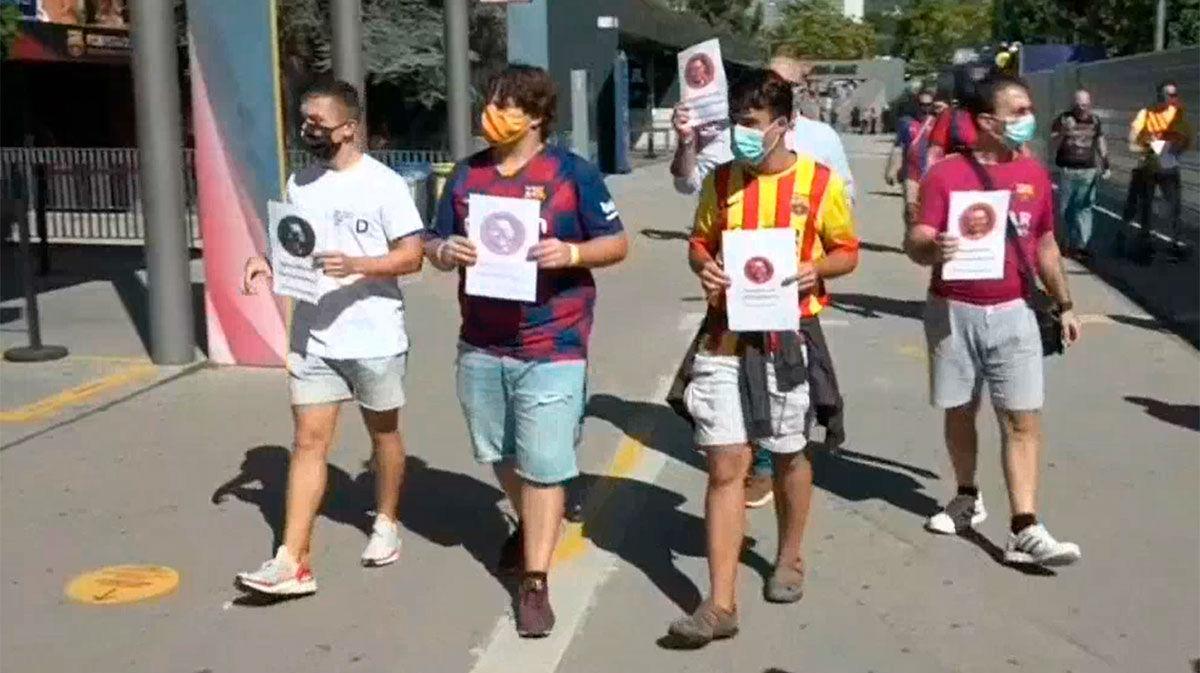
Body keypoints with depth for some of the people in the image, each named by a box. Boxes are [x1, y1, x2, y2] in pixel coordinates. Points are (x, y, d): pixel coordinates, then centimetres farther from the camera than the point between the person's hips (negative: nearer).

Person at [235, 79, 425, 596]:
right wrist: (267, 264, -6)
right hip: (312, 339, 4)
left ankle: (386, 523, 37)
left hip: (374, 339, -4)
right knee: (308, 441, 0)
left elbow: (412, 257, -12)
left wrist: (355, 265, -27)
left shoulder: (384, 184, -10)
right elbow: (293, 246, 16)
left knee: (383, 433, 15)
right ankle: (293, 561, -1)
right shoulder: (300, 183, 7)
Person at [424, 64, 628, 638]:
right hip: (481, 346, 5)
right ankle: (530, 527, 48)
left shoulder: (572, 172, -6)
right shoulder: (466, 174, 6)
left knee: (543, 467, -3)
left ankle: (535, 584, 8)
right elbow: (434, 244, 11)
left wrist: (571, 253, -21)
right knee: (501, 455, 20)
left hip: (551, 349, -5)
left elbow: (616, 243, -2)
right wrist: (445, 251, -12)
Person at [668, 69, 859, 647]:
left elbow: (847, 253, 4)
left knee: (788, 455, 15)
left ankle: (790, 560, 40)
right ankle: (721, 604, 1)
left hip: (789, 338, -1)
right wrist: (703, 266, -9)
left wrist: (814, 269, -17)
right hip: (725, 338, 2)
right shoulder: (721, 181, 4)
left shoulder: (821, 183, -4)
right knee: (724, 466, -2)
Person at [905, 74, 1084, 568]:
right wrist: (933, 248, -37)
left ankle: (1024, 531, -3)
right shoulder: (945, 174, -8)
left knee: (1024, 420, -4)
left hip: (1013, 314, 2)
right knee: (959, 412, 13)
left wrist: (1064, 304, 17)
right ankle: (968, 499, 34)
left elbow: (1044, 244, 16)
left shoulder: (1034, 173, 5)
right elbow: (915, 242, -14)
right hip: (954, 312, -2)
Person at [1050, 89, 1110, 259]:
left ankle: (1083, 245, -3)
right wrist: (1063, 132, -22)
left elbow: (1100, 142, 18)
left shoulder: (1094, 121, 8)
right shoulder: (1063, 119, -2)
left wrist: (1106, 165, 14)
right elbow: (1053, 145, -4)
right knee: (1065, 209, 6)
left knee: (1084, 208, -5)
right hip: (1067, 170, -1)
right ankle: (1072, 242, 21)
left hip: (1088, 170, 1)